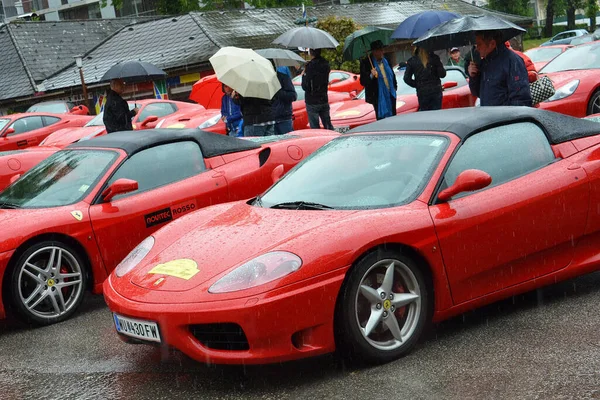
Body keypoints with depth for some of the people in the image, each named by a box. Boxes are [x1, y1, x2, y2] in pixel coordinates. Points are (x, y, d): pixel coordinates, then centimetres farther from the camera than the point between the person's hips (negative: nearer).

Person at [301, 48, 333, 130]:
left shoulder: (310, 66, -19)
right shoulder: (325, 64, 2)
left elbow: (305, 87, -19)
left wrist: (303, 75, -2)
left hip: (312, 102, -6)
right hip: (324, 101, 6)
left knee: (315, 127, -1)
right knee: (328, 125, 15)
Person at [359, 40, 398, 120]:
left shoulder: (386, 61, 7)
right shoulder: (366, 62, -11)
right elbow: (363, 82, -15)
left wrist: (395, 86, 15)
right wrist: (371, 76, -30)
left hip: (390, 95, 6)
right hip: (379, 97, -6)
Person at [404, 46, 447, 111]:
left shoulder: (412, 61, -1)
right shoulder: (434, 58, -4)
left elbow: (407, 78, -2)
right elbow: (442, 74, -4)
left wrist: (417, 85, 9)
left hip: (422, 93, 0)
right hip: (436, 91, 0)